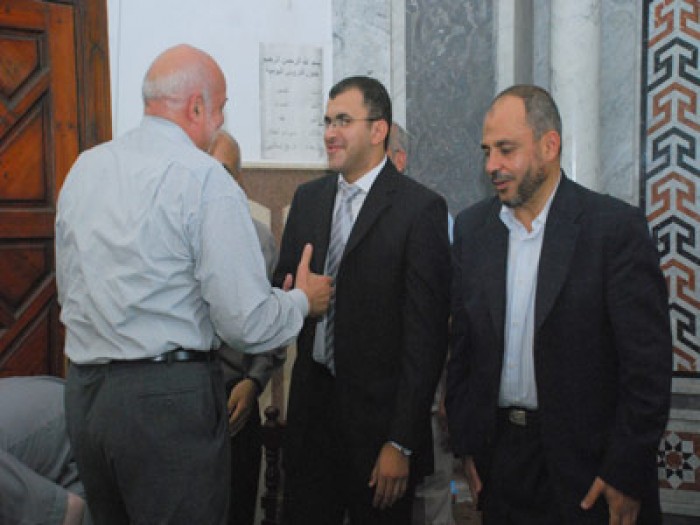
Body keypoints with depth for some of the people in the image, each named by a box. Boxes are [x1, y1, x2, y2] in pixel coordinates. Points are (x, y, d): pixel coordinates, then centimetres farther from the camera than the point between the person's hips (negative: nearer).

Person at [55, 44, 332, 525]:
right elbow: (245, 323, -15)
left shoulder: (84, 167, 8)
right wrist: (303, 301, 4)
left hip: (83, 394, 7)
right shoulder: (205, 179, -13)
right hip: (169, 396, -7)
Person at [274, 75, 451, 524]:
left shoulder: (421, 209, -10)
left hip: (377, 415, -5)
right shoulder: (308, 198, 9)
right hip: (311, 405, 5)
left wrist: (402, 442, -15)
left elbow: (426, 333, -13)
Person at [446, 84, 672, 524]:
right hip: (499, 459, 4)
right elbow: (462, 343, 9)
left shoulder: (617, 227, -11)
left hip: (588, 462, -4)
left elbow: (648, 362, -12)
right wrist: (465, 443, 6)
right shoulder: (472, 227, 5)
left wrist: (626, 473, -12)